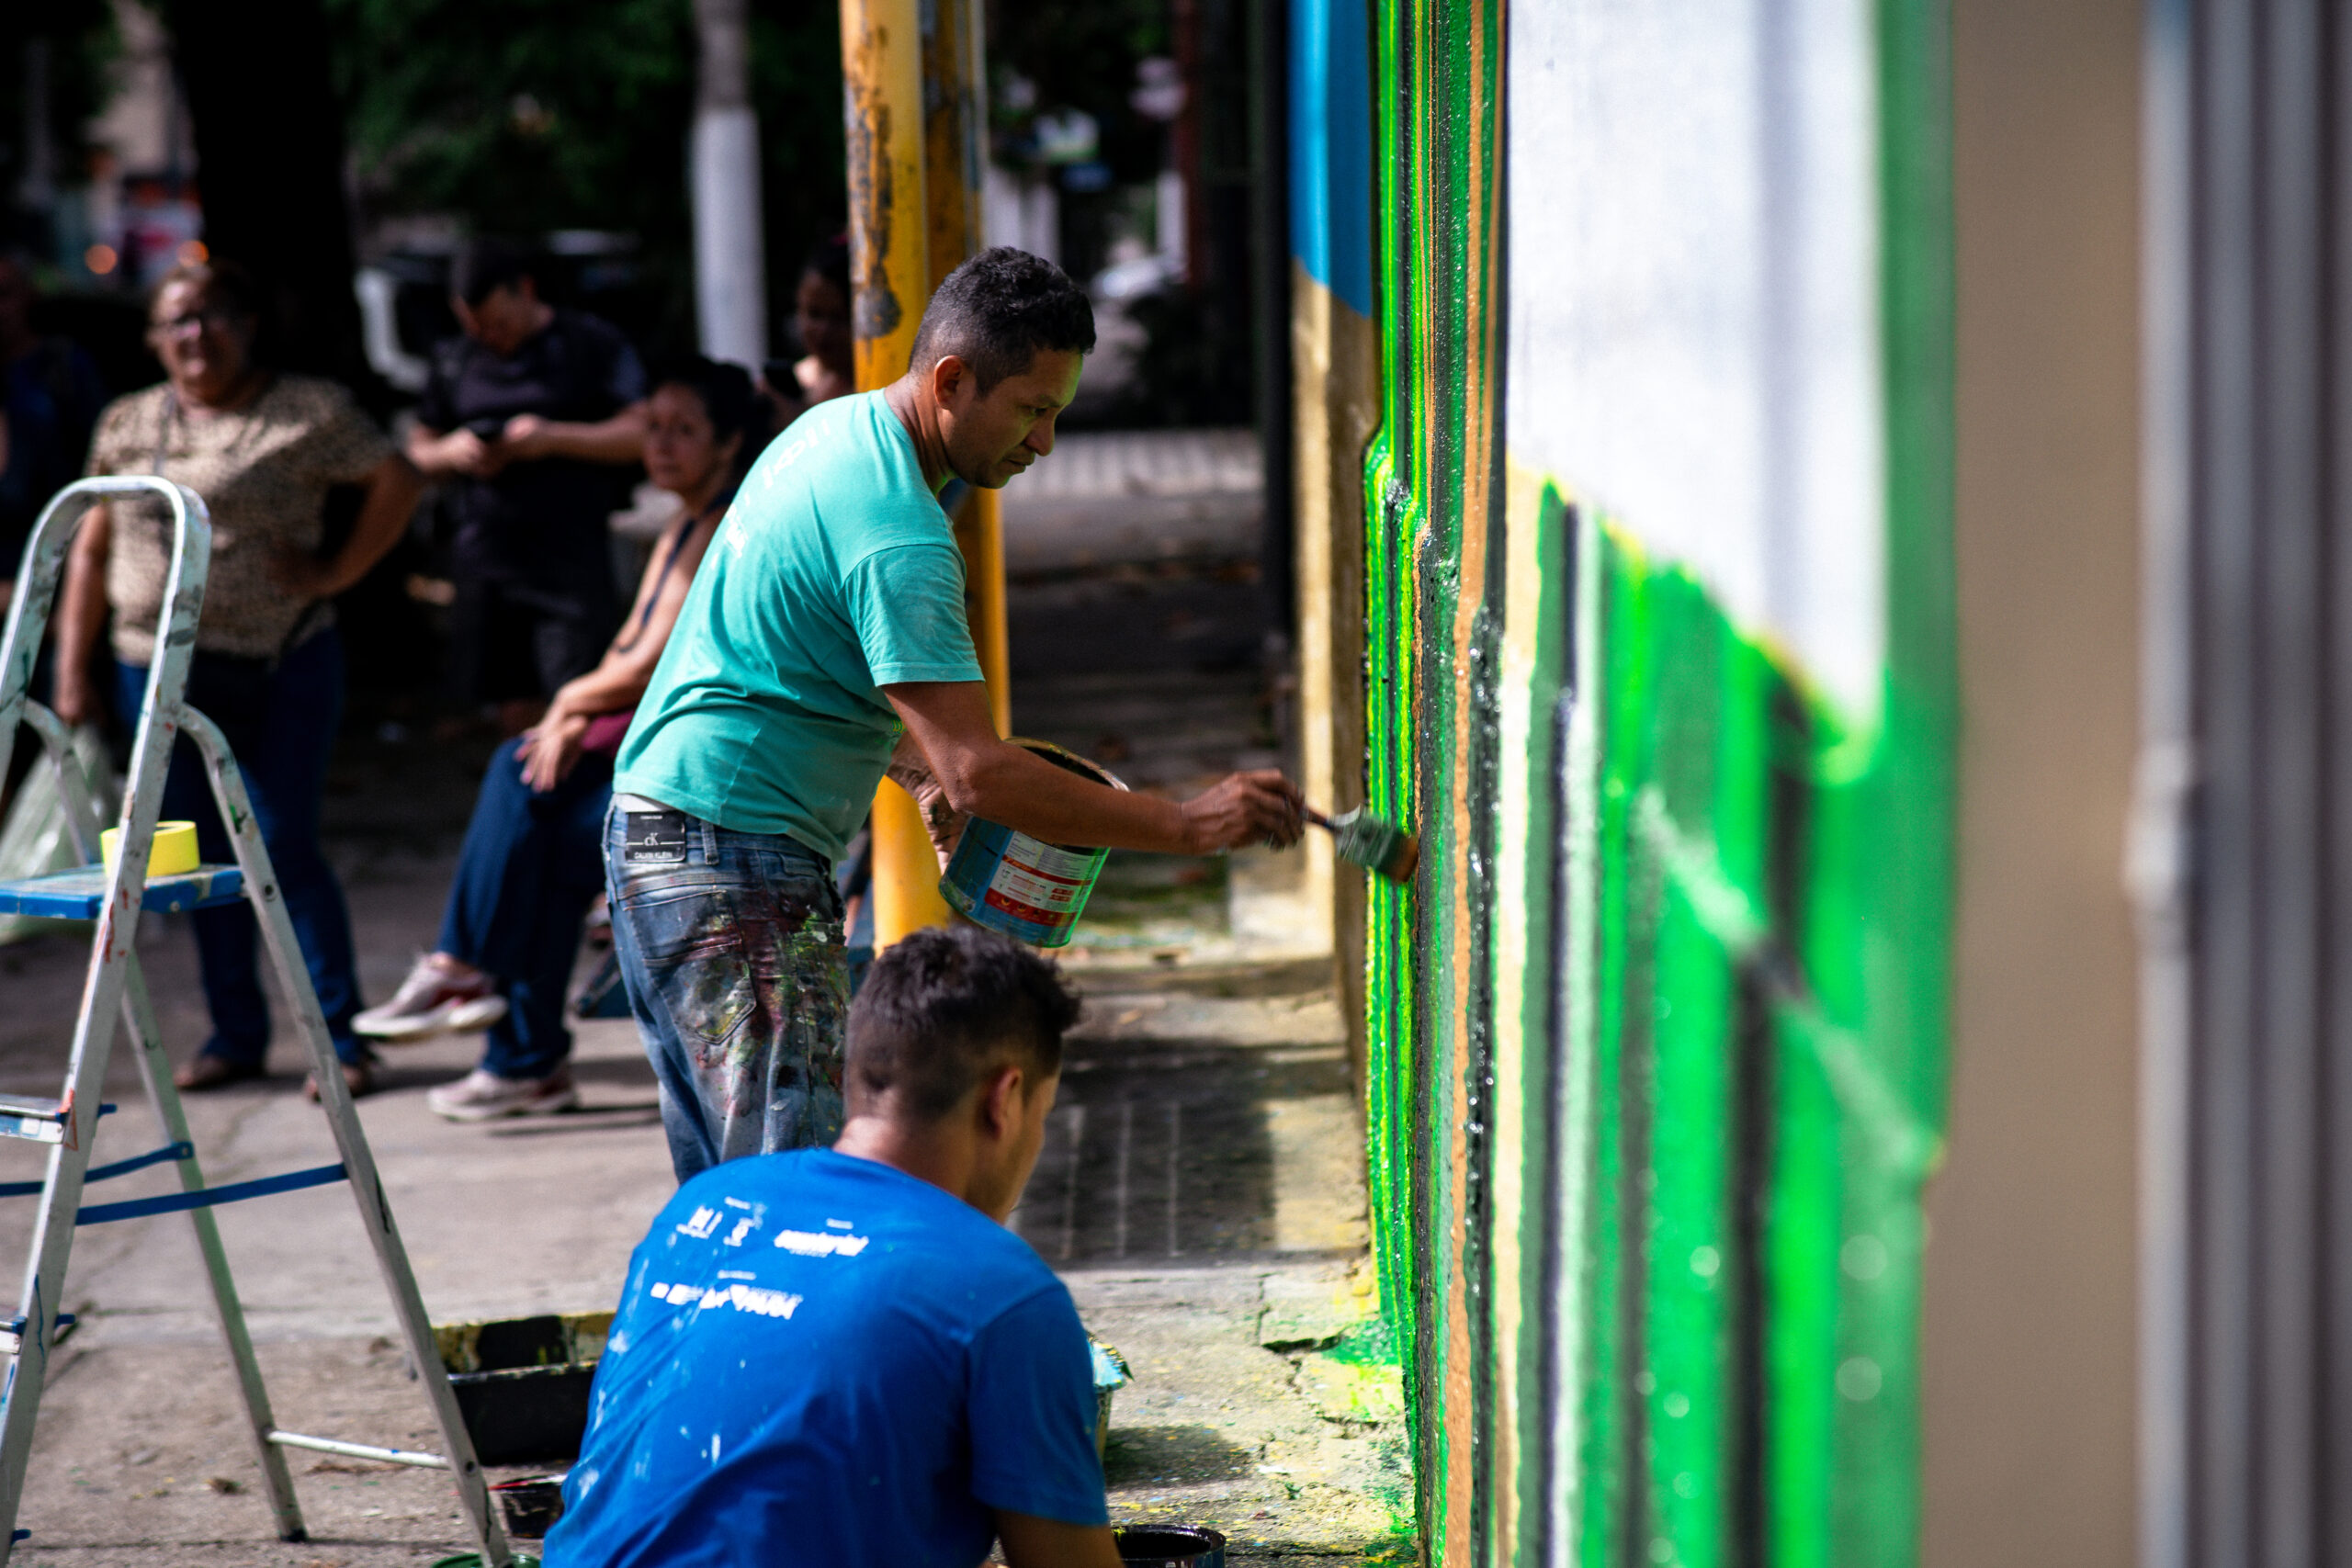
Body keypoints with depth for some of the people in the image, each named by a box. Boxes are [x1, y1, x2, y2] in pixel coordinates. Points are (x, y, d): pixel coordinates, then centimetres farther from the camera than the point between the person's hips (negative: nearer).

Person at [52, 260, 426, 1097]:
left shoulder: (307, 412, -1)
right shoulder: (127, 424, 11)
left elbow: (399, 481, 1)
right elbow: (91, 551, 13)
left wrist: (335, 574, -5)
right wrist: (71, 668, 9)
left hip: (280, 668, -4)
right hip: (159, 673, 4)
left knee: (286, 846, -7)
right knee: (200, 855, 9)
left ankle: (339, 1035, 1)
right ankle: (235, 1032, 20)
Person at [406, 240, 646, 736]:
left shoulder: (593, 346, 2)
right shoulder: (454, 361, 14)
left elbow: (643, 432, -4)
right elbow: (418, 448, 21)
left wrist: (555, 438, -13)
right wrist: (452, 453, -2)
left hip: (574, 560, -4)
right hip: (488, 560, 4)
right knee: (516, 714, 7)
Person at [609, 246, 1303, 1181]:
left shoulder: (837, 429, 10)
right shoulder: (897, 539, -22)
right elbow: (979, 776, -25)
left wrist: (918, 768, 13)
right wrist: (1189, 826, -22)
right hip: (734, 865, -11)